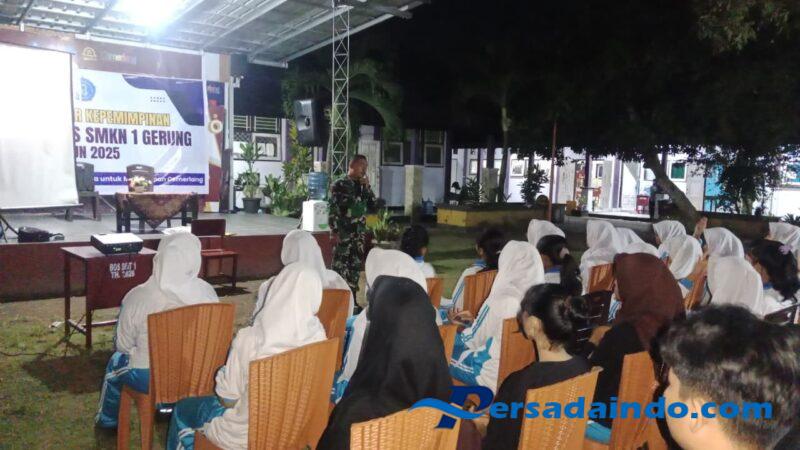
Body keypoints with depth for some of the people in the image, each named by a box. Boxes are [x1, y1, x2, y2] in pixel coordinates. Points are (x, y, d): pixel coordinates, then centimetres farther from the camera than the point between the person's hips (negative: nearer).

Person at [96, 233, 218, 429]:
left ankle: (107, 418, 51)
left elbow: (123, 345, -6)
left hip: (150, 378, -1)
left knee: (116, 361, 30)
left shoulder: (138, 297, -19)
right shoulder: (207, 292, -13)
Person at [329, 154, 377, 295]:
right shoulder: (340, 185, -6)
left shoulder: (362, 185, 13)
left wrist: (367, 187, -2)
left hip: (359, 234, 7)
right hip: (344, 234, -7)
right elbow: (332, 209, -11)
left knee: (356, 266, 10)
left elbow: (372, 204, 8)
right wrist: (335, 231, -16)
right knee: (340, 267, -5)